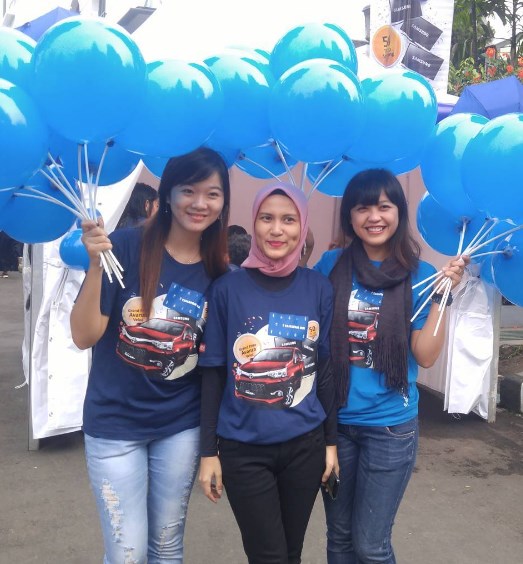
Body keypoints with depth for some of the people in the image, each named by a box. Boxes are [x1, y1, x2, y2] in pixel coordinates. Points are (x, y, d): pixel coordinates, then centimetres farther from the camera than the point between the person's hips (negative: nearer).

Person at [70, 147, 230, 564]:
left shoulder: (219, 270, -3)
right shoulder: (126, 246, -14)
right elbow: (84, 336, -16)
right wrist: (97, 264, -28)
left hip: (181, 425, 3)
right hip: (115, 422, -3)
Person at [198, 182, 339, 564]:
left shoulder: (319, 289, -2)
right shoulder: (228, 289, -9)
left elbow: (326, 370, 4)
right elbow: (213, 374, -4)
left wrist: (331, 441, 6)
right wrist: (209, 450, -3)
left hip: (305, 445, 3)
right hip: (244, 449, -2)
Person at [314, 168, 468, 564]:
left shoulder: (419, 275, -5)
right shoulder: (330, 266, -2)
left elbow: (426, 356, -10)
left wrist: (443, 295, -18)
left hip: (390, 425, -2)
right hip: (334, 420, 2)